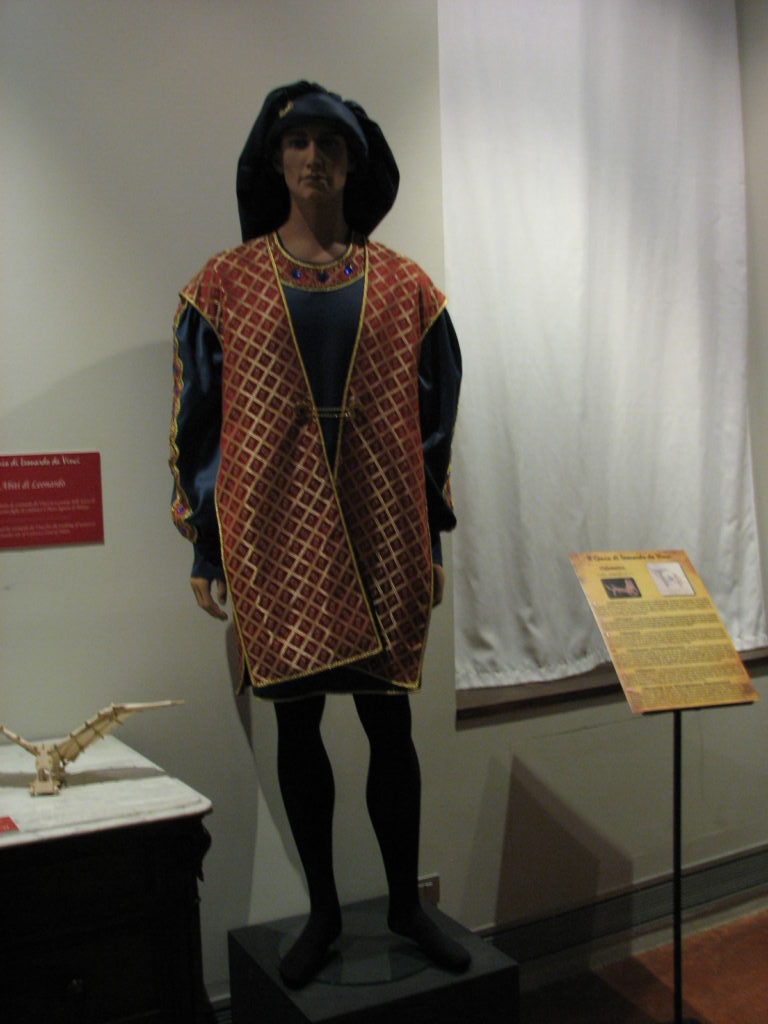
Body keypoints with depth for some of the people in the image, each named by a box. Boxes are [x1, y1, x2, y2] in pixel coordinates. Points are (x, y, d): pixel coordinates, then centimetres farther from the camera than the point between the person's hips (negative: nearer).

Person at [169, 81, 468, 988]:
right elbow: (199, 420, 4)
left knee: (389, 723, 6)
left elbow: (434, 420, 9)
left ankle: (406, 903, 27)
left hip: (382, 537, 1)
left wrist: (433, 544, 7)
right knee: (296, 723, 8)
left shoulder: (404, 287, 6)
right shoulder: (224, 284, 4)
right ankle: (322, 911, 26)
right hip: (275, 538, 0)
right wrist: (205, 553, 1)